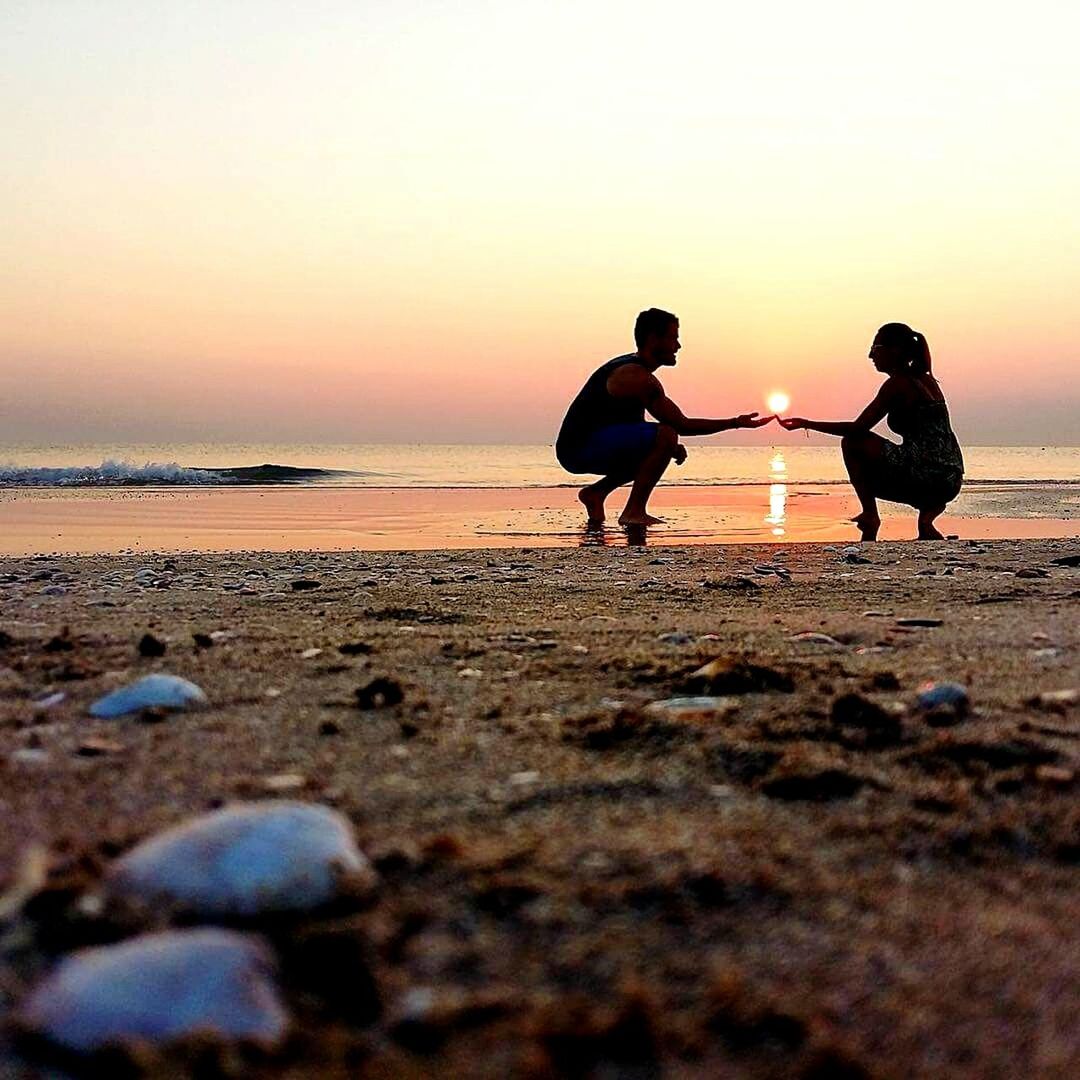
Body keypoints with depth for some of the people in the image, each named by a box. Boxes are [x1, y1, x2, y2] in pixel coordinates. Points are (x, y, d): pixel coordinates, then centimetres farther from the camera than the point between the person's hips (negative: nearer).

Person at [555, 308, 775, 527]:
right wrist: (736, 423, -9)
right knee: (666, 436, -21)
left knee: (655, 451, 23)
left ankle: (596, 492, 14)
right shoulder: (639, 378, -15)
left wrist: (671, 447, 8)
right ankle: (634, 512, -16)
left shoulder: (630, 368, 17)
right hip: (580, 449, -10)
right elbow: (681, 425, -15)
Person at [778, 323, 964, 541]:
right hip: (950, 481, 8)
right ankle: (927, 519, 8)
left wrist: (806, 424, -2)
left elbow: (857, 429, -9)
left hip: (925, 477, -8)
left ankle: (870, 515, -3)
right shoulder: (925, 379, 18)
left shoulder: (897, 384, -7)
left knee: (852, 442, 2)